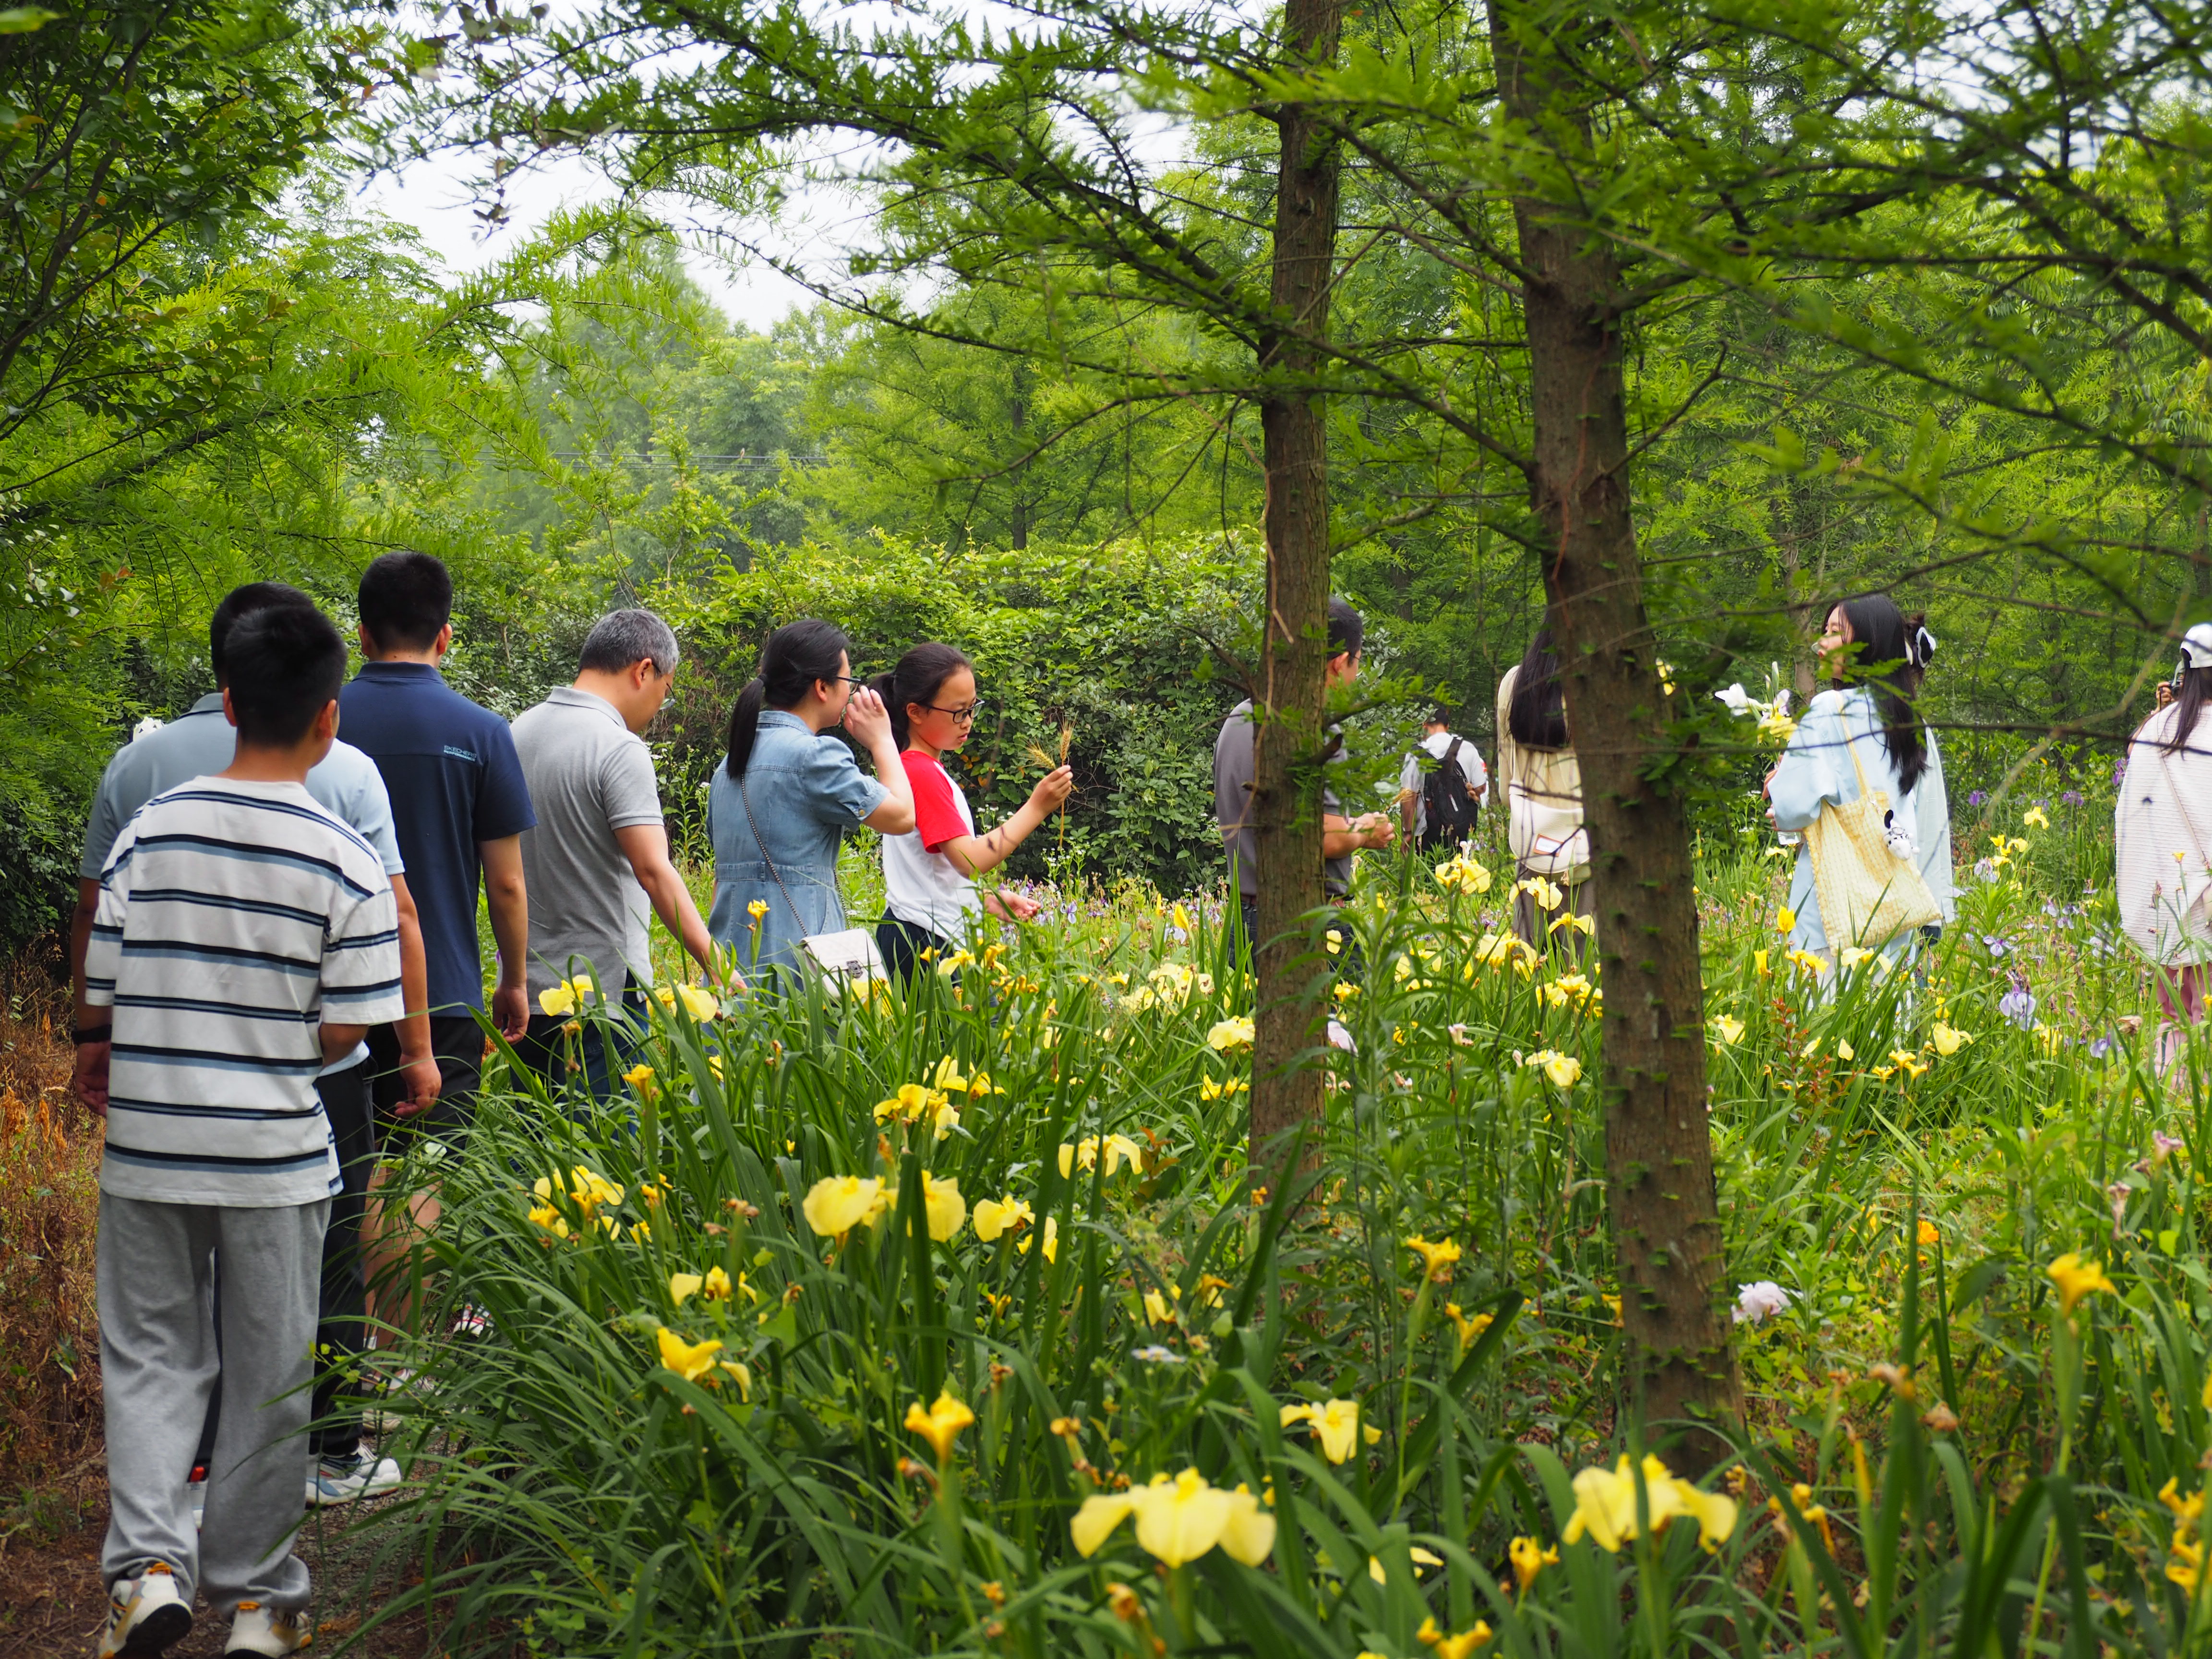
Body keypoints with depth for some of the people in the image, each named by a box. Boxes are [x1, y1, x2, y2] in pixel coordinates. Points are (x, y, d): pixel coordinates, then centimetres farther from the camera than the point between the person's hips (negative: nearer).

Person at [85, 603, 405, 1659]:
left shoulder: (151, 831, -4)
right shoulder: (345, 860, -11)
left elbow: (101, 996, -1)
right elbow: (343, 1033, -10)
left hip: (147, 1143, 2)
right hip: (275, 1151, -2)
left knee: (149, 1355, 16)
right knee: (269, 1375, 11)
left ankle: (147, 1563, 2)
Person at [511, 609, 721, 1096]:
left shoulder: (519, 732, 10)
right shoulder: (620, 750, -15)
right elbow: (653, 870, -24)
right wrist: (714, 963, -25)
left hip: (525, 987, 8)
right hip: (603, 992, -8)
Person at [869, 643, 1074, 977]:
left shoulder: (925, 769, 17)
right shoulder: (922, 773, -14)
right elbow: (970, 861, -22)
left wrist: (992, 901, 13)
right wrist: (1036, 809, -21)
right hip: (924, 942, -10)